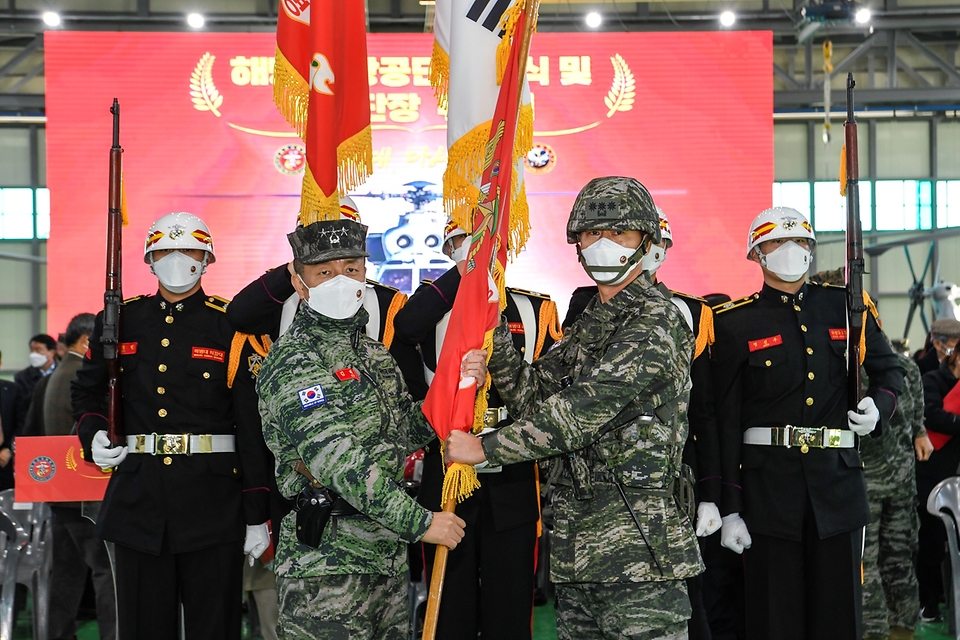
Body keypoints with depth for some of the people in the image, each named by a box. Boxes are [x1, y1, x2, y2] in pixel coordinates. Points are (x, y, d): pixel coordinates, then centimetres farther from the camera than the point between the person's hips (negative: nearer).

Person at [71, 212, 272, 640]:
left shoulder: (231, 325, -2)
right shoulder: (121, 320, 9)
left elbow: (253, 425, -4)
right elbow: (87, 390, 23)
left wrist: (257, 515, -7)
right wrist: (93, 434, 1)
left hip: (213, 501, -3)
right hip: (139, 498, 3)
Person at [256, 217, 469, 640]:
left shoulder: (371, 351, 15)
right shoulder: (295, 361, -14)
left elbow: (409, 432, 19)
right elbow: (338, 460, -24)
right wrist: (421, 522, -23)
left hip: (387, 555, 9)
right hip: (326, 562, -8)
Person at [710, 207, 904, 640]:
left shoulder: (845, 307, 9)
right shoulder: (736, 324, 0)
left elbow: (889, 370, 21)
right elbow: (725, 421, -1)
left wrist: (879, 405, -3)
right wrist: (729, 508, -5)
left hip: (838, 480, 2)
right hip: (768, 485, -2)